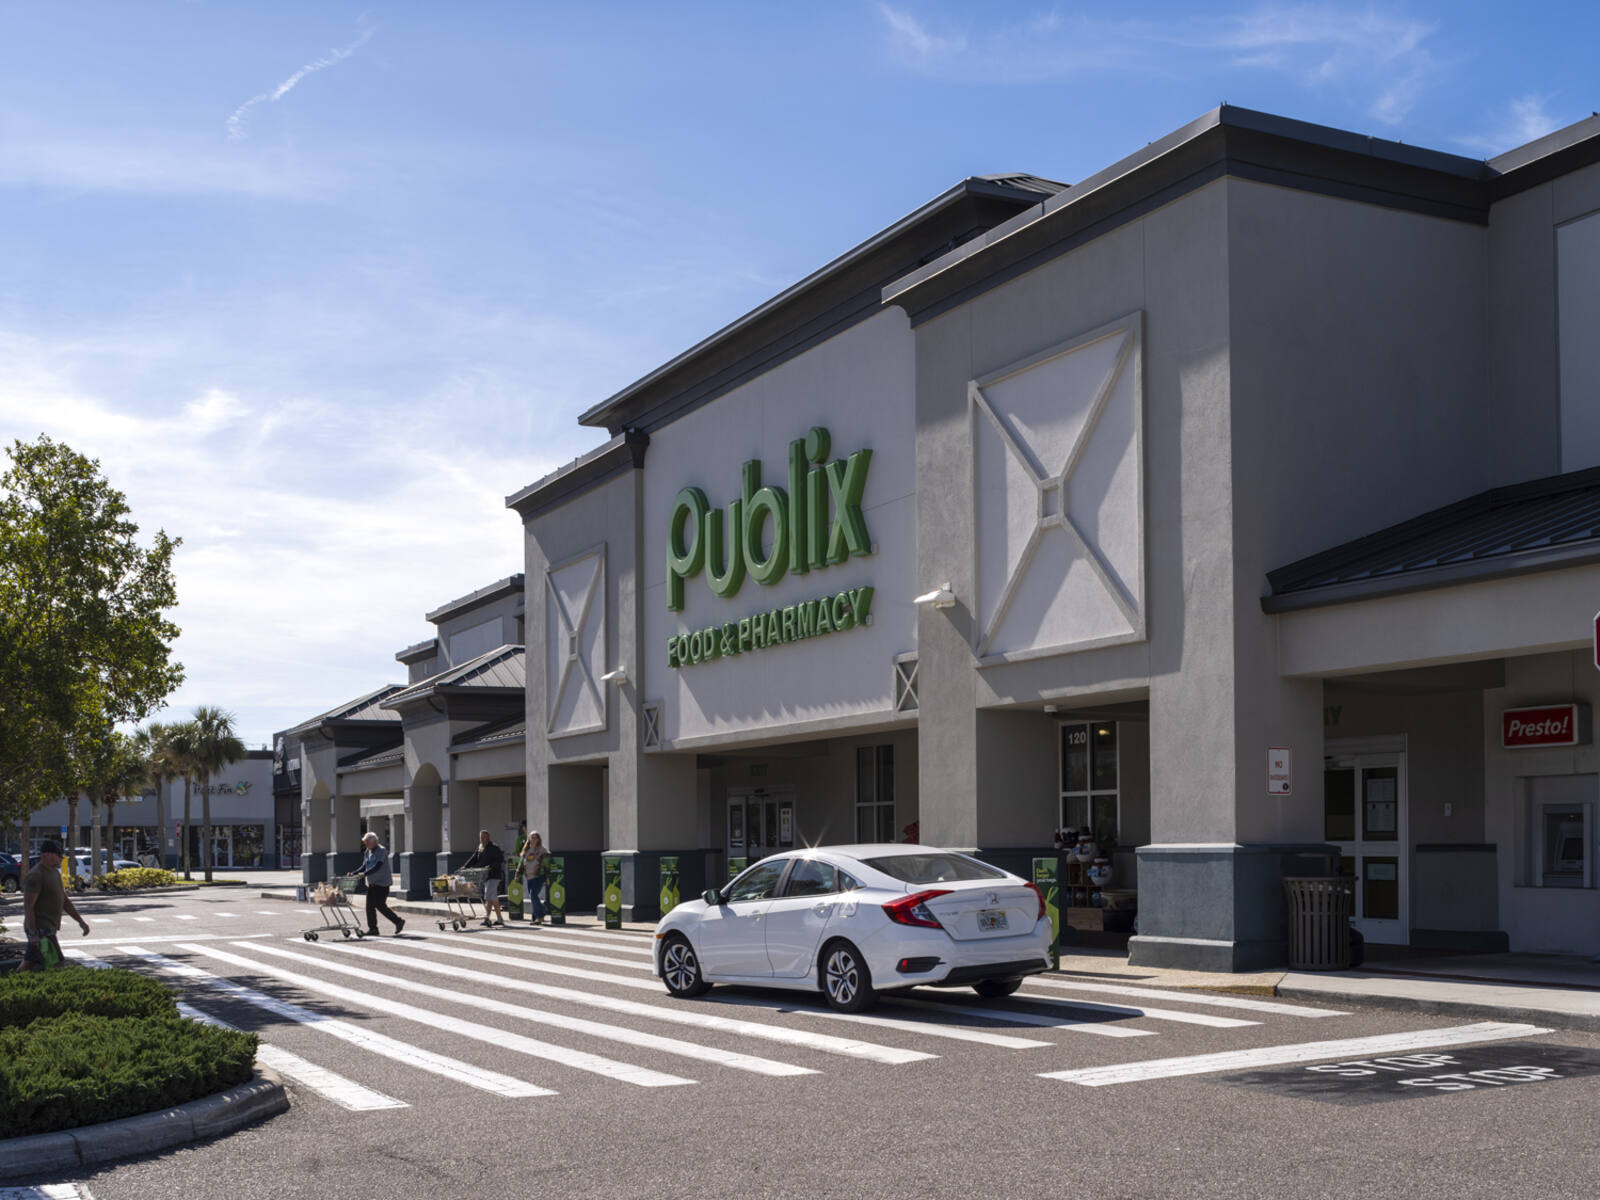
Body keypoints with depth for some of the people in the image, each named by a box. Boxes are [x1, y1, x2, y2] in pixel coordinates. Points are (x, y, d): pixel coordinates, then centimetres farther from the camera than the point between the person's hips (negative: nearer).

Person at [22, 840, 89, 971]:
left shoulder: (54, 872, 14)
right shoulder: (35, 876, -16)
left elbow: (65, 900, 20)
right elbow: (28, 906, -19)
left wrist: (80, 921, 13)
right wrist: (33, 934, -23)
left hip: (47, 927, 10)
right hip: (40, 929, -10)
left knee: (28, 966, 11)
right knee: (56, 964, -13)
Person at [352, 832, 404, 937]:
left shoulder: (381, 851, -14)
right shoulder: (368, 852, 12)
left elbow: (377, 866, -25)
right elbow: (364, 866, 16)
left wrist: (365, 874, -33)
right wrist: (353, 873, 2)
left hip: (382, 883, -8)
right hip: (372, 883, 8)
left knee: (380, 905, -10)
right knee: (370, 905, 3)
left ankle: (398, 921, 2)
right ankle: (372, 928, 8)